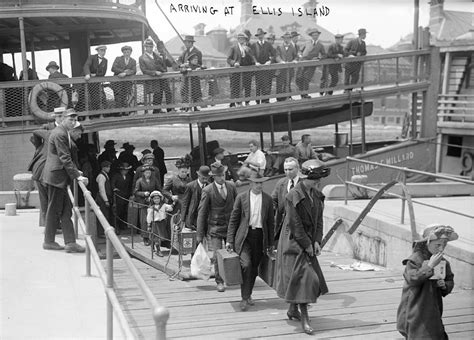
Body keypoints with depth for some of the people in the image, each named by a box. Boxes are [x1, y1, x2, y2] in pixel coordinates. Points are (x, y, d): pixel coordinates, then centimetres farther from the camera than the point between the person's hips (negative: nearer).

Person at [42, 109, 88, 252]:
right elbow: (65, 158, -21)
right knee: (55, 209, -1)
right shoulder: (59, 134, -16)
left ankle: (70, 242, 10)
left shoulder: (64, 133, 16)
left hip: (59, 176, 10)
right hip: (56, 176, -10)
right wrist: (77, 175, -21)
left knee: (66, 209, 8)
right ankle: (49, 242, 8)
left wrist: (75, 171, 16)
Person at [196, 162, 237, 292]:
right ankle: (219, 282, 12)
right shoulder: (207, 191, -10)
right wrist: (200, 233, -6)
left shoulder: (231, 186, 1)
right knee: (217, 256, -3)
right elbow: (202, 212, -6)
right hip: (215, 227, -3)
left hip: (231, 226, 3)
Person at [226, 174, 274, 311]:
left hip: (260, 236, 2)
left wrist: (270, 243, 10)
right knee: (246, 264, -17)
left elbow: (270, 222, 11)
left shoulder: (267, 199, 6)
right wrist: (230, 240, -2)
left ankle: (248, 295, 28)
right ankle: (245, 298, -8)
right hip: (244, 236, -2)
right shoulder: (241, 197, 1)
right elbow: (233, 219, 3)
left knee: (254, 268, 8)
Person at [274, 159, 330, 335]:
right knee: (303, 277, -10)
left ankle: (293, 310, 31)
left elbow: (318, 220, 7)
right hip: (294, 242, -8)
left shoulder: (317, 195, 5)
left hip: (309, 242, 8)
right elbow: (295, 225, -18)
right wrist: (307, 245, -15)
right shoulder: (293, 196, -18)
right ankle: (304, 319, -4)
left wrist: (317, 241, -3)